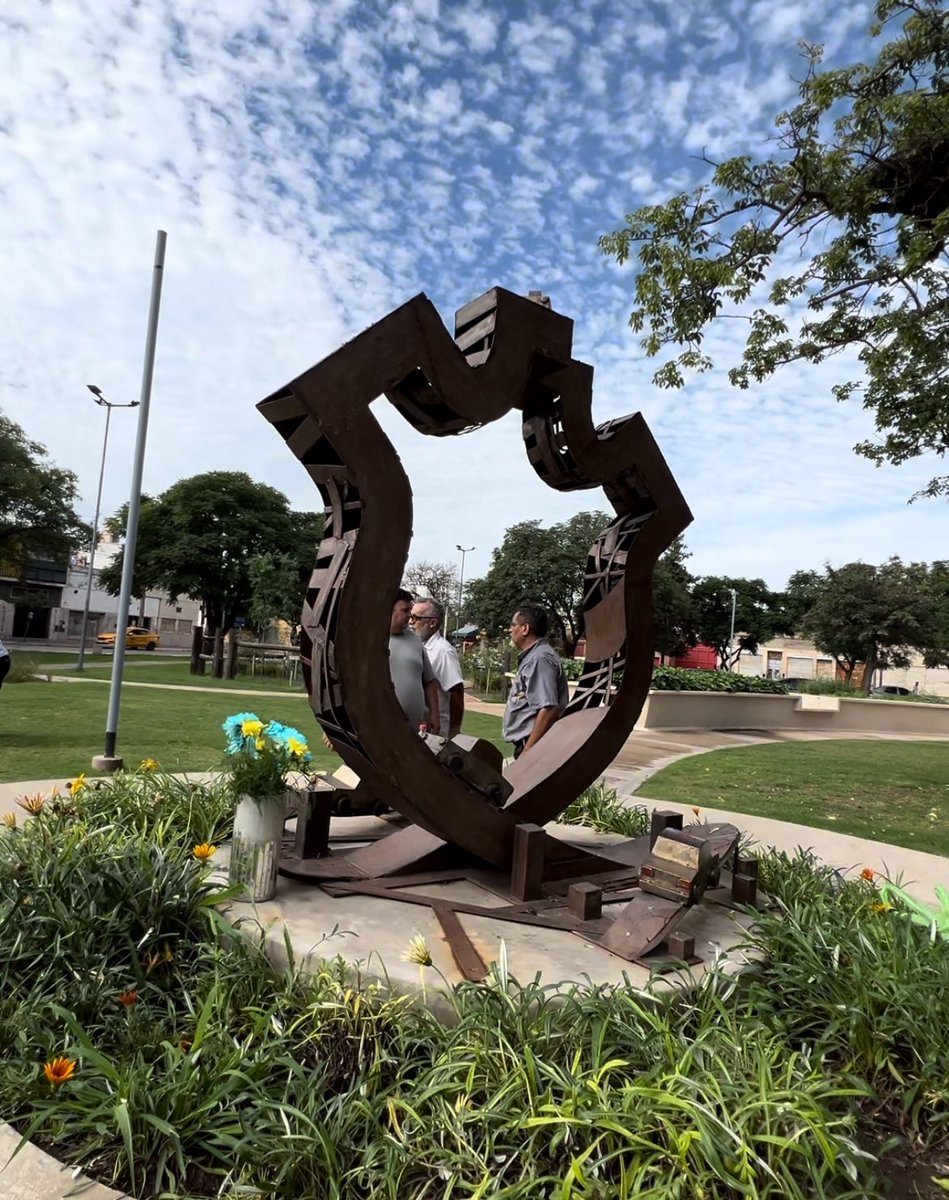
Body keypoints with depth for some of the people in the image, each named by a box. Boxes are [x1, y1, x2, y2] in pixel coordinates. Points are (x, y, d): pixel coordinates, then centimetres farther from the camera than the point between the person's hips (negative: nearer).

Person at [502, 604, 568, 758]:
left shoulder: (540, 659, -16)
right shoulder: (532, 657, 16)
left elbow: (549, 709, -25)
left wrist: (527, 751, -23)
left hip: (534, 746, -10)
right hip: (527, 743, 10)